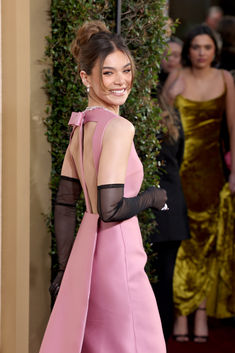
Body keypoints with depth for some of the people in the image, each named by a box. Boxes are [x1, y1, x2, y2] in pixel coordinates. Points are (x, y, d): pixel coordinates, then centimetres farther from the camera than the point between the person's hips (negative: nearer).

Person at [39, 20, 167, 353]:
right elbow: (110, 209, -23)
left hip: (86, 250, 8)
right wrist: (152, 197, -6)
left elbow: (64, 204, 12)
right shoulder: (119, 128, -17)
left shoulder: (81, 126, 8)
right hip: (117, 255, -8)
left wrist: (65, 268, 17)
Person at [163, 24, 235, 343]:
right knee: (182, 240, -2)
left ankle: (203, 313, 7)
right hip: (179, 167, -1)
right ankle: (181, 314, 3)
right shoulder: (175, 79, 1)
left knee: (208, 240, 2)